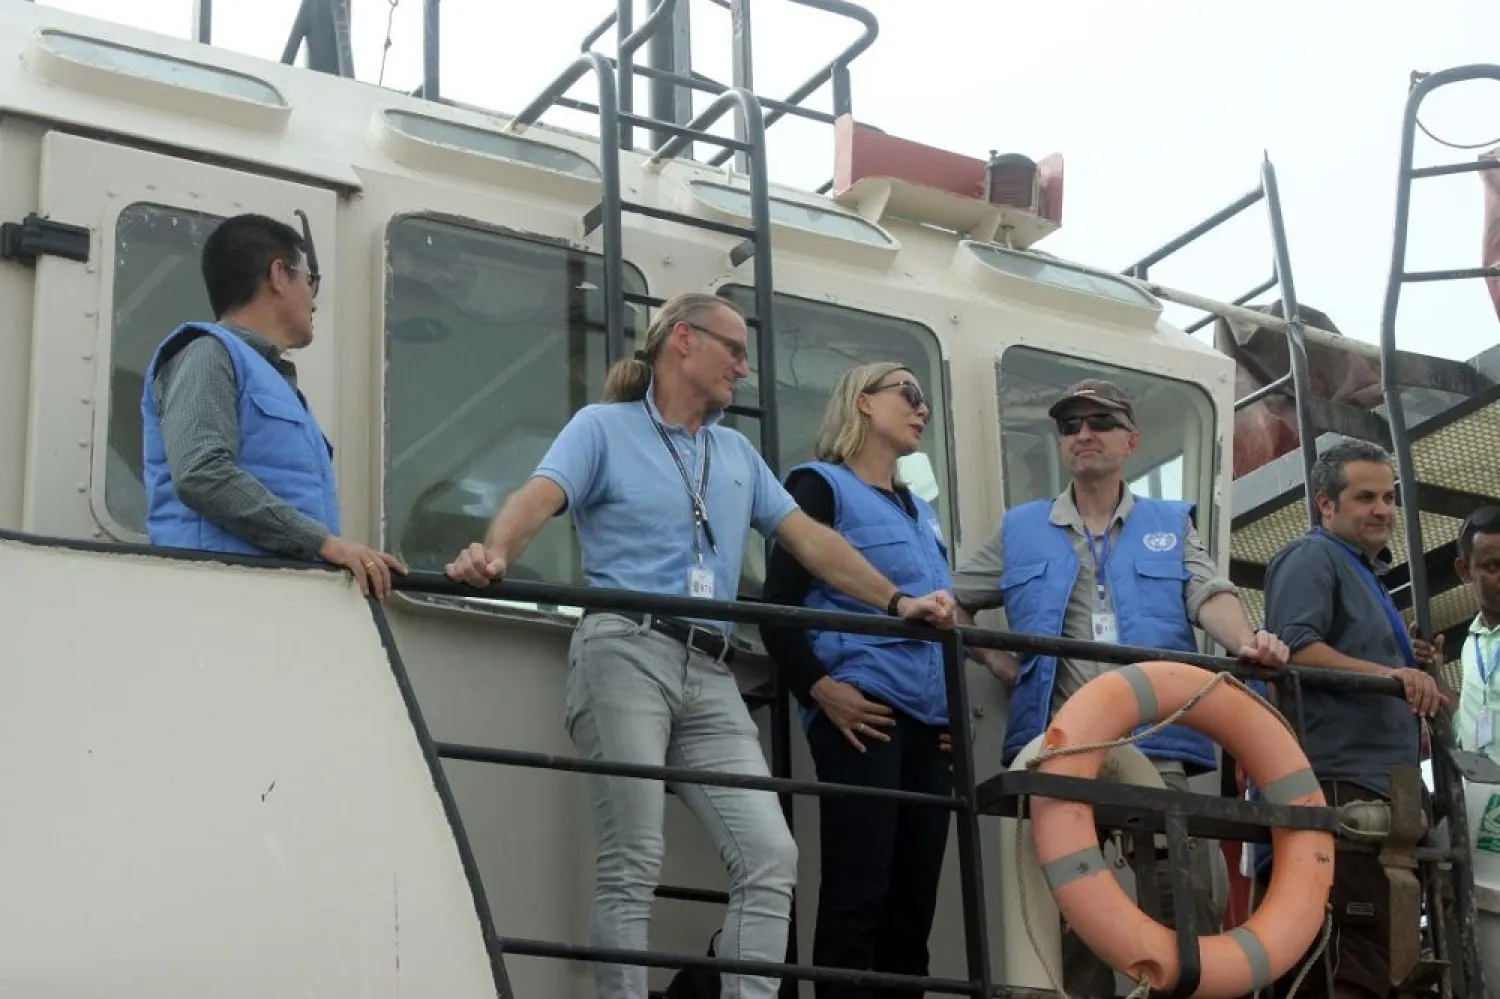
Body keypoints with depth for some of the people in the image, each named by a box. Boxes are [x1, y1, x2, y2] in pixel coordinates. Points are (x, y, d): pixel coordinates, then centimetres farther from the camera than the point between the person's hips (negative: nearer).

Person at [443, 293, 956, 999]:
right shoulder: (604, 428, 8)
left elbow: (809, 539, 21)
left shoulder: (738, 454, 26)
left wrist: (895, 602, 10)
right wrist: (495, 553, -31)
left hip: (710, 676, 6)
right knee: (633, 862, -10)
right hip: (626, 654, -6)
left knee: (770, 855, -7)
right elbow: (540, 498, -9)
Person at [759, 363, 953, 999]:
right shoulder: (821, 486, 3)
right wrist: (820, 690, -17)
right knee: (858, 894, -13)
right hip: (864, 713, -8)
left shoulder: (921, 512, 26)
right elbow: (778, 605, -7)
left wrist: (956, 707, 11)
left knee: (914, 900, 5)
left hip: (929, 722, 8)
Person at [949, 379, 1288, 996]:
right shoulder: (1020, 531, 19)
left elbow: (1211, 596, 1)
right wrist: (995, 661, 5)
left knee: (1186, 897, -7)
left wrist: (1246, 643, -20)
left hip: (1156, 744, -1)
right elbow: (954, 603, 22)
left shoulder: (1171, 526, 17)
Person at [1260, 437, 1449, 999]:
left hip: (1377, 787, 11)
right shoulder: (1313, 558, -2)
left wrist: (1410, 666, 20)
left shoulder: (1364, 572, 29)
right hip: (1337, 783, -11)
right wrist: (1385, 672, -28)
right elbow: (1294, 648, -19)